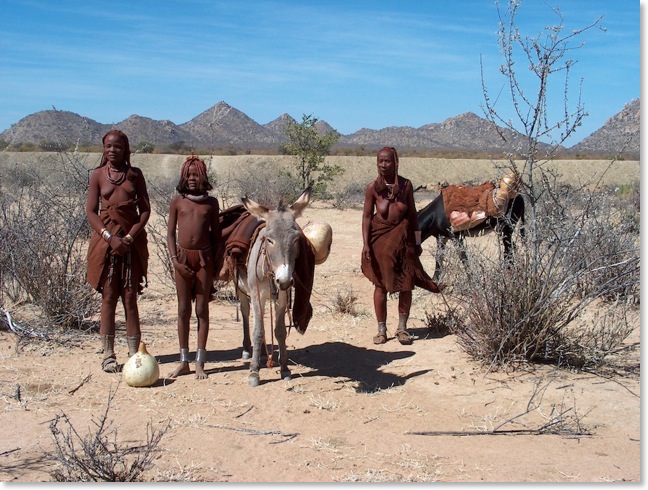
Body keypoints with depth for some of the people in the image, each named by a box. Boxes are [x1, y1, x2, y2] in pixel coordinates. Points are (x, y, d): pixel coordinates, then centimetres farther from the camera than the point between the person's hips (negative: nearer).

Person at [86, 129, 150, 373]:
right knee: (108, 297, 2)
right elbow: (91, 211, 0)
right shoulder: (98, 175, 4)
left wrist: (130, 237, -10)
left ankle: (134, 352, 8)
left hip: (132, 241, 1)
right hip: (106, 240, 0)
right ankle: (108, 354, 7)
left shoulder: (135, 174, 6)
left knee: (130, 297, 3)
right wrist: (110, 237, -13)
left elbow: (145, 209, 3)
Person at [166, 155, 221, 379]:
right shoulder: (177, 201, 3)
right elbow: (170, 233, 4)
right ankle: (184, 362, 15)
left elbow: (216, 234, 6)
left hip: (204, 258, -1)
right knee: (183, 310, 6)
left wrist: (215, 263, -1)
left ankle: (200, 363, 10)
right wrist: (175, 260, -7)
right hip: (183, 258, 1)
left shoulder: (211, 202, 3)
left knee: (202, 310, 3)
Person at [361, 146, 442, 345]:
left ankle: (402, 328, 17)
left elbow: (412, 213, 4)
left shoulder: (405, 185, -2)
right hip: (380, 239, -2)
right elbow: (367, 216, -5)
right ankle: (381, 329, 14)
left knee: (406, 284, 3)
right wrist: (366, 244, -12)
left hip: (403, 239, 2)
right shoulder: (373, 187, -6)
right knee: (380, 284, 3)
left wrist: (417, 241, 4)